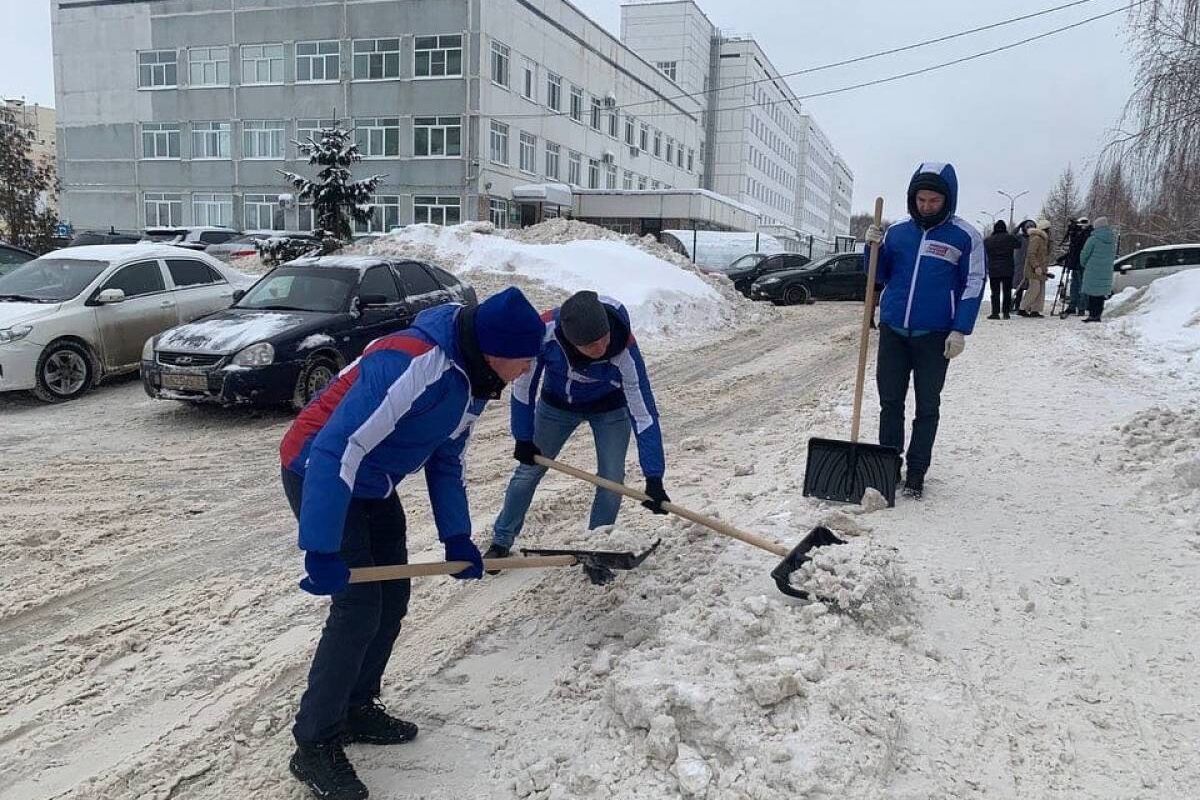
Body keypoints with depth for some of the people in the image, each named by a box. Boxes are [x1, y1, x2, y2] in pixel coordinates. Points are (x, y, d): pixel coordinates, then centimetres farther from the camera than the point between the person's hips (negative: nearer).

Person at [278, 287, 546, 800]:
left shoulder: (474, 378, -3)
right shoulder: (411, 366, -34)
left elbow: (445, 461, 10)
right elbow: (336, 453, -34)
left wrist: (456, 537, 5)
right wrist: (323, 552, -31)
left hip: (372, 484, 9)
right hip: (318, 474, -9)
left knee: (393, 596, 10)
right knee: (360, 604, -11)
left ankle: (357, 709, 28)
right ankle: (314, 746, 3)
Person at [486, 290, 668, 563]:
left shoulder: (623, 349, -39)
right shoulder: (545, 331, -38)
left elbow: (644, 413, -33)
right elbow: (524, 386, -20)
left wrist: (654, 479, -32)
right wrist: (524, 438, -12)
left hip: (609, 409, -1)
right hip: (557, 404, 1)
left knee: (611, 480, -9)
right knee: (528, 470, 8)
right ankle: (501, 541, 29)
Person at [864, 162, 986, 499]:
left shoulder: (965, 237, -3)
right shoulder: (897, 232, 7)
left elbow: (974, 285, -3)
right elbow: (880, 275, 14)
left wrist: (960, 331, -11)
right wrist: (874, 248, -5)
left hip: (935, 335, -3)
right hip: (892, 331, 3)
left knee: (927, 406, 5)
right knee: (890, 401, 8)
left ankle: (916, 472, 13)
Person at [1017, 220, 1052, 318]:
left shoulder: (1044, 239, 19)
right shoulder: (1036, 239, -13)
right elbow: (1031, 254, -20)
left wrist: (1046, 266, 21)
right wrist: (1036, 266, -24)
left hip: (1041, 269, 10)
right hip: (1034, 269, -10)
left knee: (1041, 290, 7)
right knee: (1034, 289, -12)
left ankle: (1035, 310, 8)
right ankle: (1023, 309, -6)